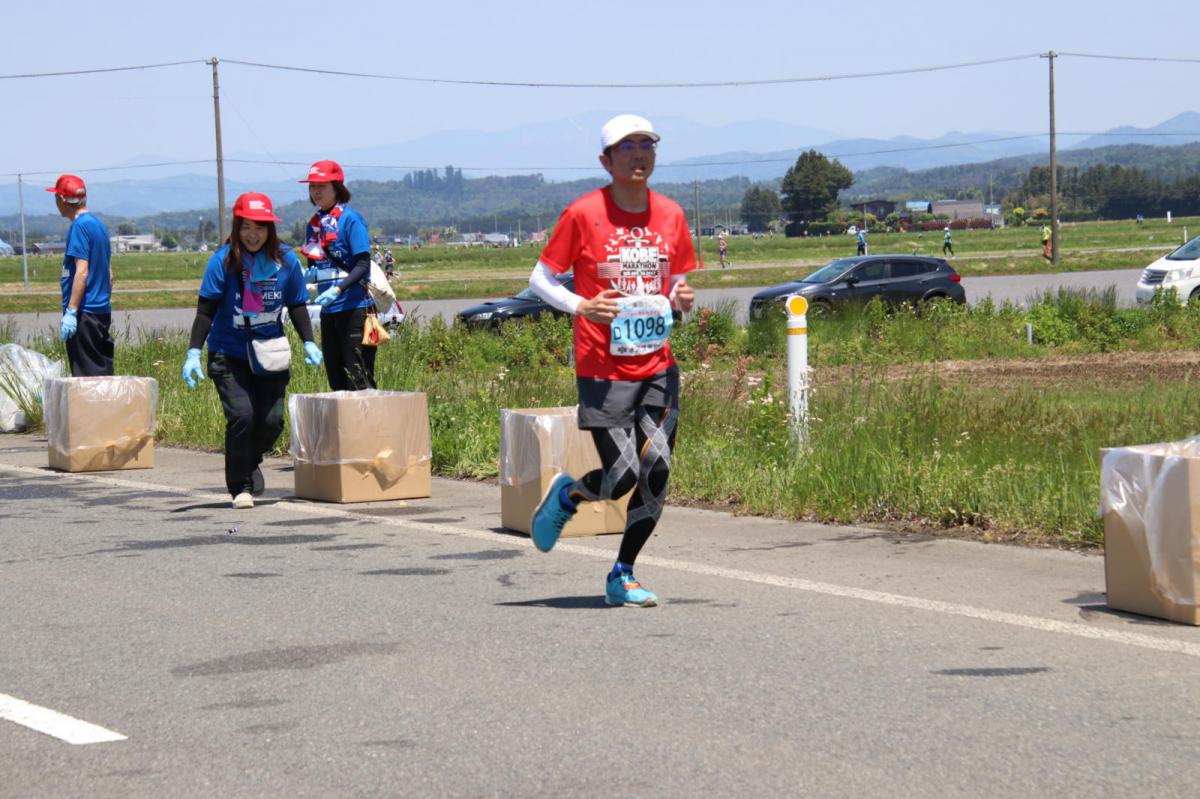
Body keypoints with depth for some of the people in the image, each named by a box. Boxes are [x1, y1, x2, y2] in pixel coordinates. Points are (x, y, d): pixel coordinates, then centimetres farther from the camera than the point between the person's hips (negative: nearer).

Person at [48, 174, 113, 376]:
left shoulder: (79, 227, -13)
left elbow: (82, 271, -20)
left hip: (84, 313, -9)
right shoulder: (99, 225, 14)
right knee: (103, 372, 11)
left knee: (86, 376, -7)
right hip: (102, 311, 9)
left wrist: (70, 312, -21)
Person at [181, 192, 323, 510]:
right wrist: (193, 351, -16)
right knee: (241, 415, -14)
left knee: (272, 420, -1)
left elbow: (297, 304, 9)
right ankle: (240, 486, 1)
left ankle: (249, 462, 30)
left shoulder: (286, 260, -2)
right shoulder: (224, 259, -10)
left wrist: (309, 342, 0)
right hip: (229, 354, -3)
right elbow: (206, 309, -9)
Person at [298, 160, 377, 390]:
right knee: (337, 382, 10)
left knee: (359, 380, -9)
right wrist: (299, 276, -3)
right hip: (328, 310, 8)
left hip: (354, 308, -8)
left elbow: (363, 264, -14)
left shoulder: (350, 219, -8)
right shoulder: (314, 223, 14)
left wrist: (338, 289, -26)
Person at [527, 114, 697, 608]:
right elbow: (540, 278, 0)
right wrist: (581, 307, -17)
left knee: (656, 474, -4)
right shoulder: (583, 214, -6)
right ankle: (565, 495, 25)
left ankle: (622, 576, 12)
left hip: (658, 368, 4)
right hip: (603, 371, -4)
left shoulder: (670, 215, 7)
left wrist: (682, 299, -5)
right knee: (622, 476, -10)